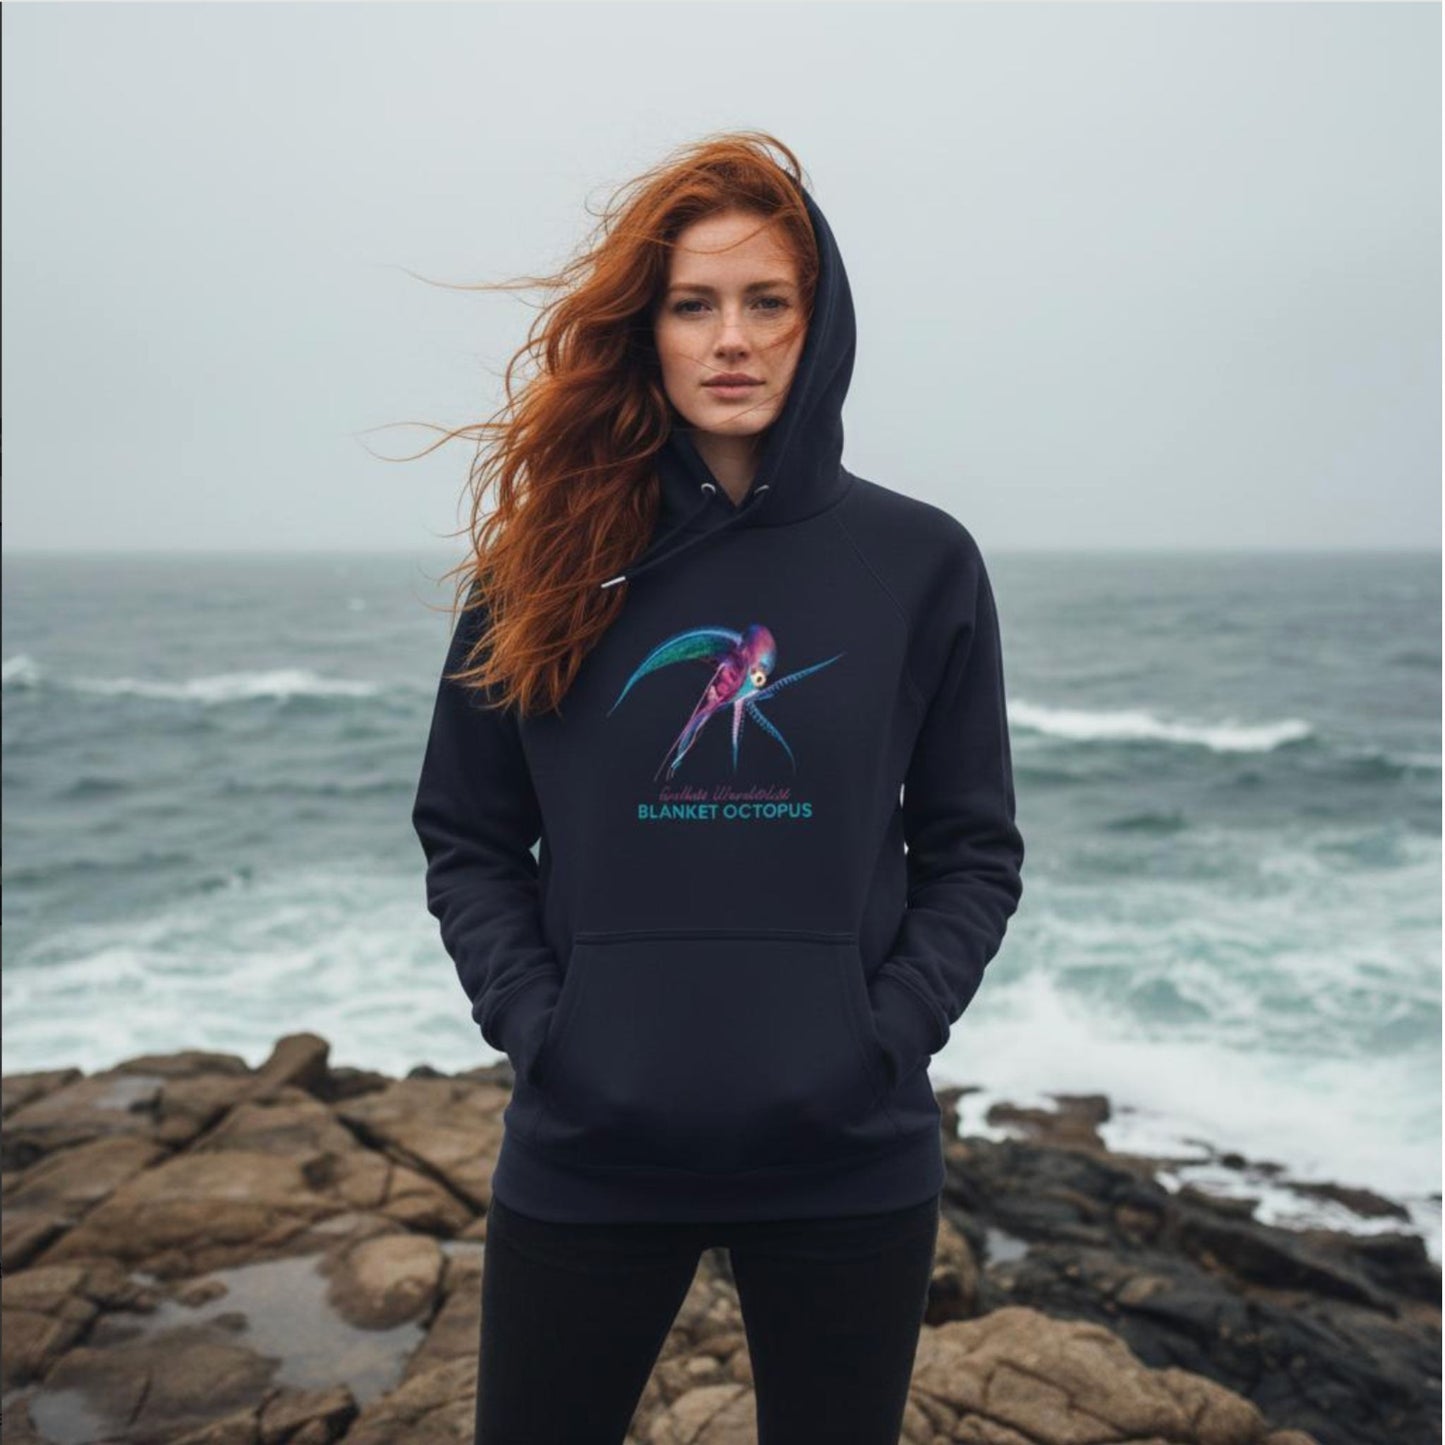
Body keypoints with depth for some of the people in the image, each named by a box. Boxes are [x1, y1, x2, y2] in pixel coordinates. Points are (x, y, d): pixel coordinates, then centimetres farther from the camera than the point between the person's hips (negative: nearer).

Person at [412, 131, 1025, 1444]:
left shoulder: (920, 560, 0)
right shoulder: (553, 557, 0)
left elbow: (974, 852, 3)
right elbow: (467, 839, 5)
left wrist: (885, 1039, -8)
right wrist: (539, 1027, -7)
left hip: (851, 1158, 0)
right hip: (586, 1153, 0)